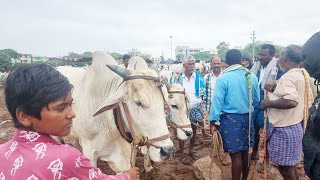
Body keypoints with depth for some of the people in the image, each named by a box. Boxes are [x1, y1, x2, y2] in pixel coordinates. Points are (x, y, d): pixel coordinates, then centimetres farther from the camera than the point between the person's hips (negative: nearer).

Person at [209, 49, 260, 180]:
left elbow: (217, 101, -13)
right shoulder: (252, 77, 2)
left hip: (230, 119, -5)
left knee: (235, 155, 3)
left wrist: (212, 122, -7)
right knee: (245, 152, 18)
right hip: (247, 118, 5)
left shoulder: (223, 78, -12)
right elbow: (256, 100, 9)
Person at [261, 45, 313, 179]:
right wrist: (275, 86, -2)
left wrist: (269, 103, -23)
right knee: (291, 165, 23)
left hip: (284, 129, -9)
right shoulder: (301, 74, 7)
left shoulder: (288, 77, -23)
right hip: (294, 125, 9)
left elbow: (291, 101, -37)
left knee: (285, 168, 6)